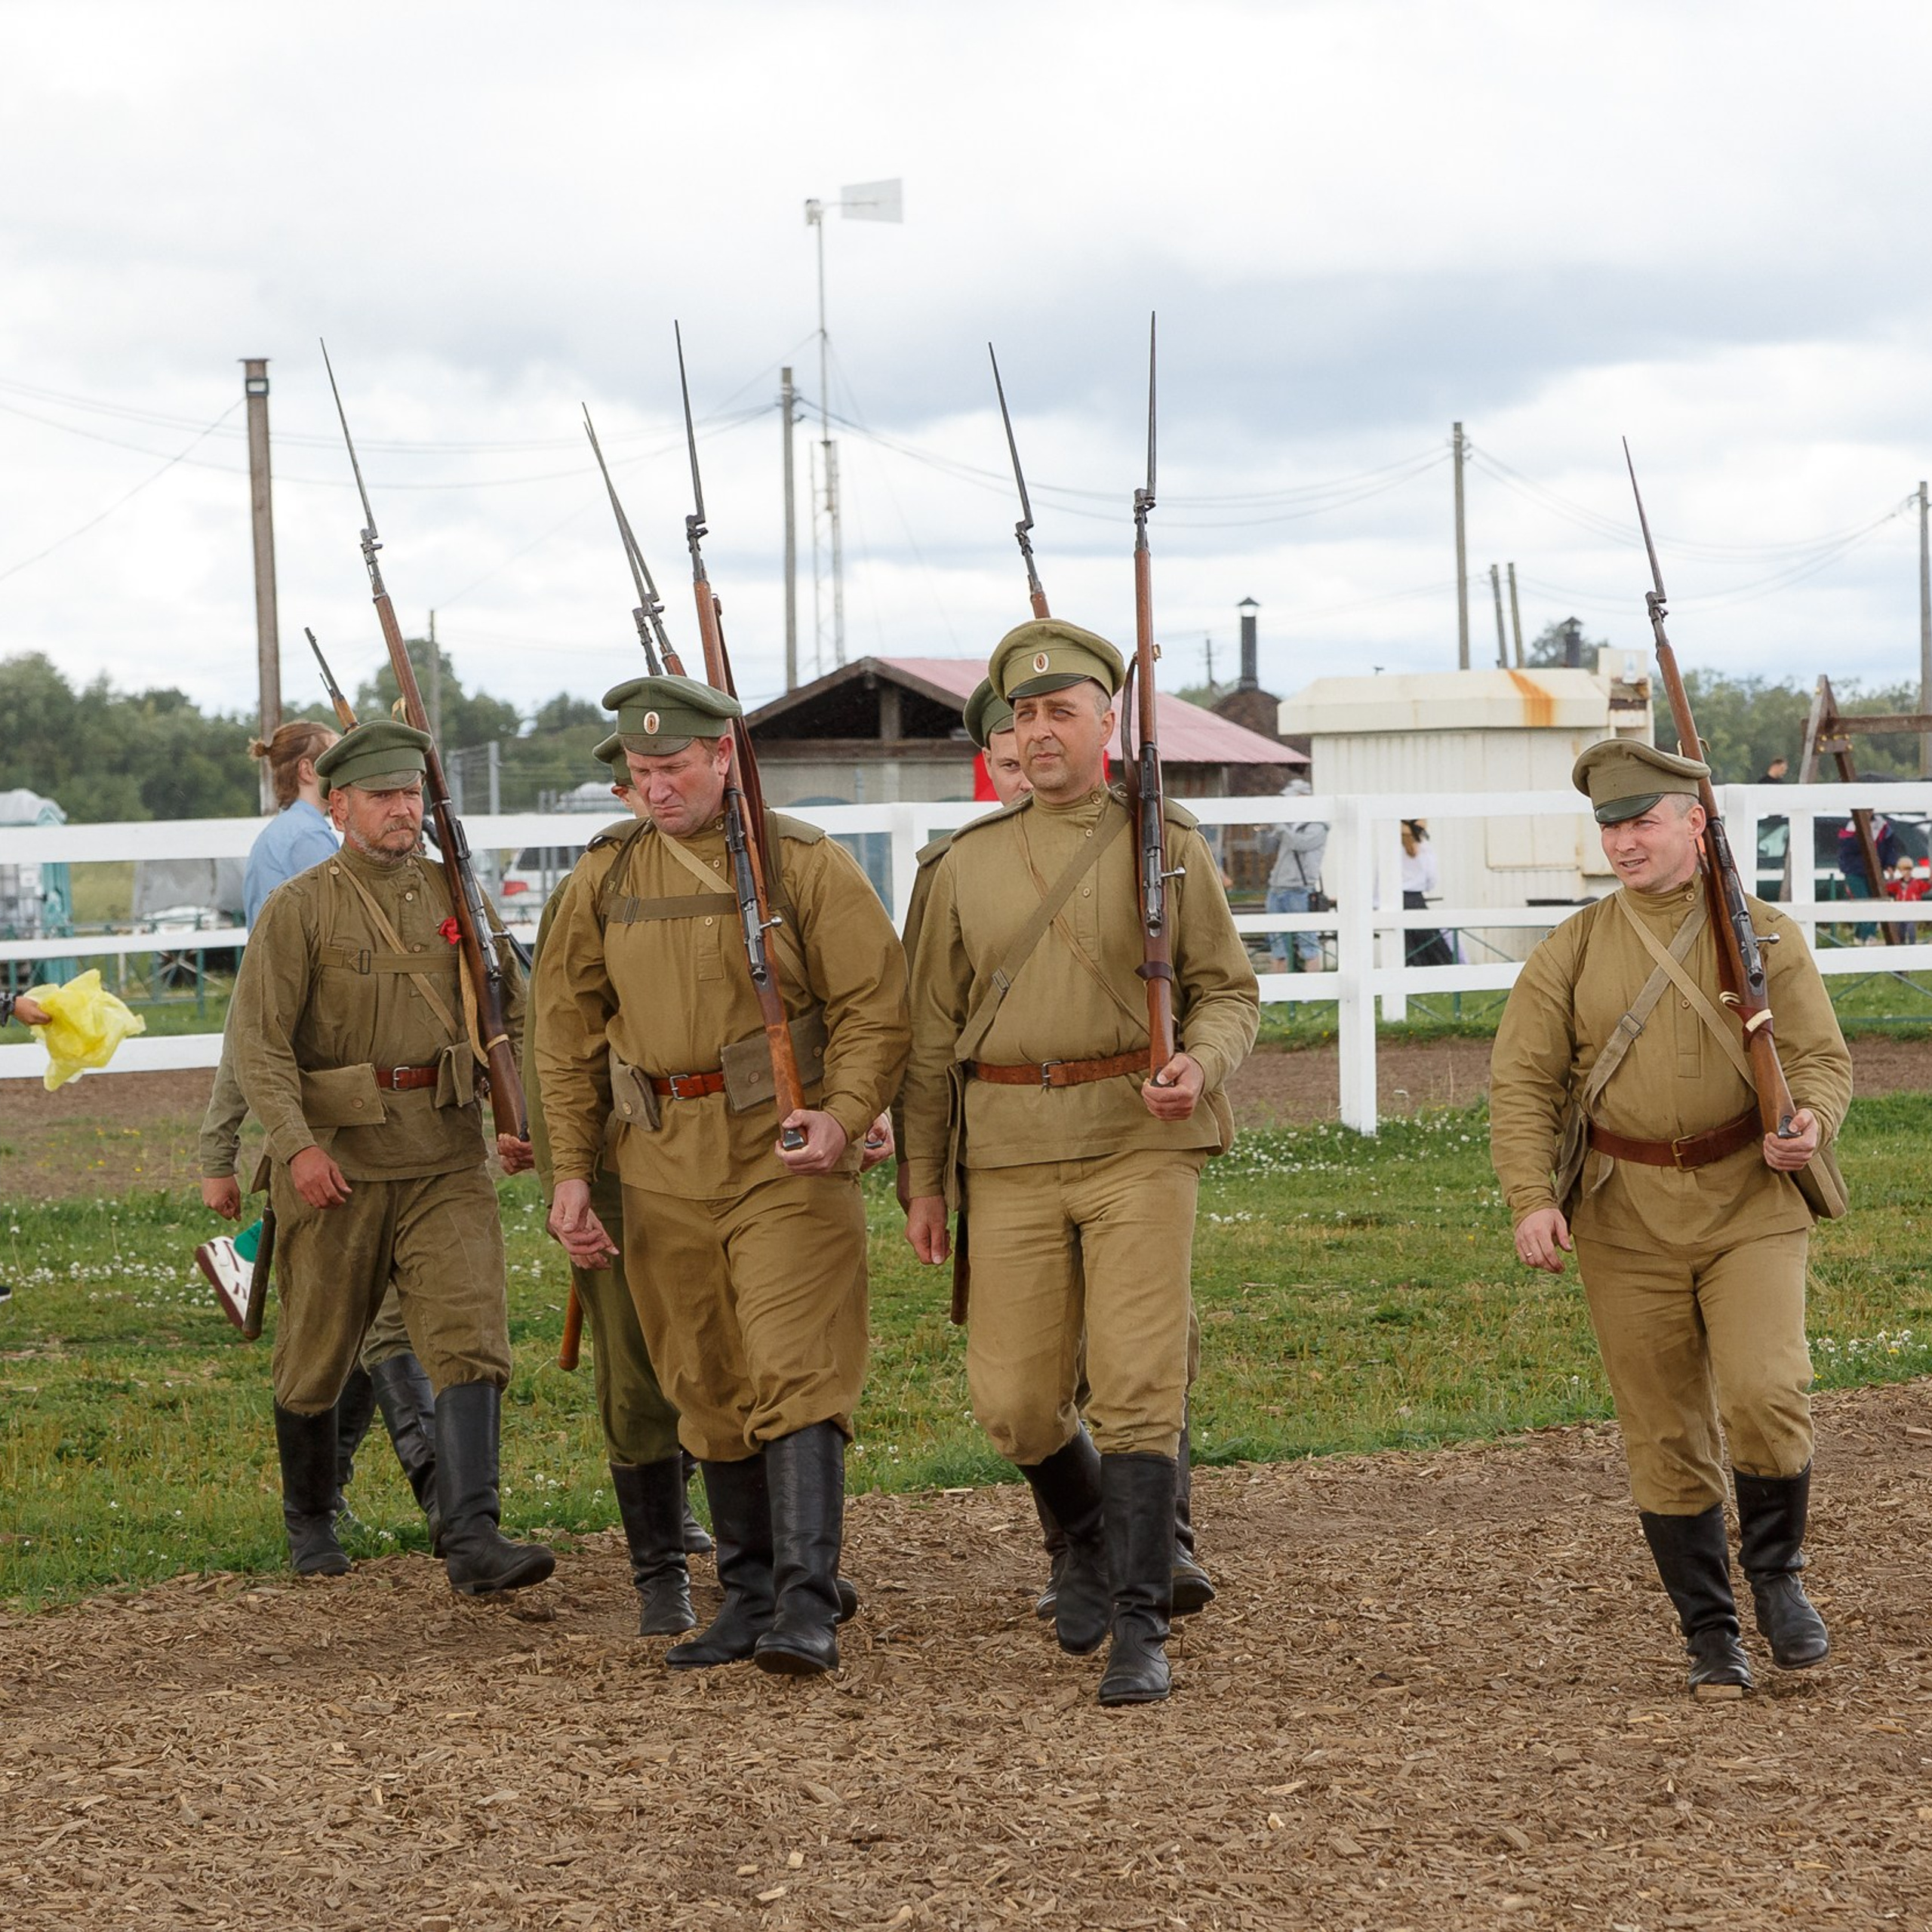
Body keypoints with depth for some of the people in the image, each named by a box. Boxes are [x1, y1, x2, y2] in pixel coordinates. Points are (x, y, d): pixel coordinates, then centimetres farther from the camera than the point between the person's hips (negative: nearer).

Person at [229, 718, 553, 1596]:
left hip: (448, 1162, 2)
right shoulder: (297, 911, -4)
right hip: (337, 1167, -2)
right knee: (318, 1355, 11)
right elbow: (257, 1039, -11)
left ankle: (472, 1540, -20)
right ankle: (309, 1519, 34)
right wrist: (297, 1146, -23)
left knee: (471, 1341, -13)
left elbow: (513, 1017, 13)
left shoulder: (457, 897, 8)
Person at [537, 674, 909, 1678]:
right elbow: (567, 1033, 13)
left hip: (786, 1156, -4)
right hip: (664, 1170, 4)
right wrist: (571, 1170, 7)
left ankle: (807, 1611, -16)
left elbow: (875, 1002, -4)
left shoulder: (804, 865, -3)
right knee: (708, 1393, 10)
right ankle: (750, 1596, 22)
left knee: (795, 1377, -12)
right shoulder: (607, 883, 8)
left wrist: (844, 1114, -19)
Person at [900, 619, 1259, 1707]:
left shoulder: (1169, 850, 4)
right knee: (1015, 1403, 1)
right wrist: (924, 1181, 12)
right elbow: (935, 1031, 14)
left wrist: (1201, 1065, -17)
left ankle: (1141, 1628, -7)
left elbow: (1229, 990, 6)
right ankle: (1092, 1535, 31)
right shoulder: (970, 865, 10)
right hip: (1011, 1153, 3)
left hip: (1139, 1140, -2)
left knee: (1139, 1388, -10)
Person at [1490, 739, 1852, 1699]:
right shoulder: (1570, 953, 4)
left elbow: (1820, 1056, 0)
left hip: (1751, 1207, -1)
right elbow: (1522, 1082, 0)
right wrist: (1531, 1199, -14)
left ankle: (1777, 1573, 8)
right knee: (1666, 1438, 3)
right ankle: (1709, 1635, 16)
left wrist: (1810, 1126, -23)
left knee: (1765, 1394, -18)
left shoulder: (1766, 935, 3)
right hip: (1628, 1219, 1)